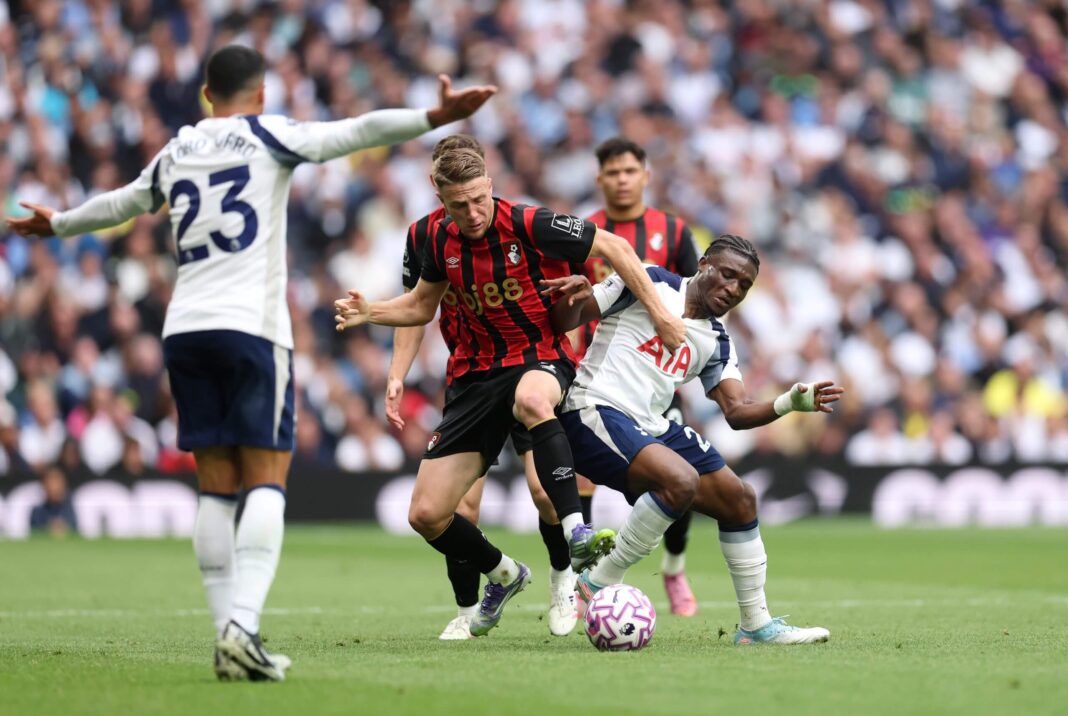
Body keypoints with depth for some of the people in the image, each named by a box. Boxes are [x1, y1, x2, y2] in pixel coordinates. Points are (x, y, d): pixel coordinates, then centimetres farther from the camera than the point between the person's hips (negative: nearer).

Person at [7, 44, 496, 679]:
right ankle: (243, 623, -22)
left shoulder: (176, 153, 18)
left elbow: (121, 203, 35)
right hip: (252, 326, -5)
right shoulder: (268, 136, 4)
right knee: (267, 481, -6)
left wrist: (58, 224, 54)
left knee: (217, 488, 6)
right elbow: (357, 132, -9)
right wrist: (435, 118, -16)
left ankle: (229, 632, 0)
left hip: (185, 329, 5)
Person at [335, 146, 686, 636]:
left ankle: (576, 535, -47)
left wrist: (659, 314, -12)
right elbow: (420, 306, 18)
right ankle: (502, 574, 27)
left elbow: (615, 248, -8)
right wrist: (368, 313, 0)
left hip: (541, 360, -5)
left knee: (531, 399, -46)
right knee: (426, 515, -2)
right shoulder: (443, 242, 1)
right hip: (476, 372, 5)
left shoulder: (529, 225, -15)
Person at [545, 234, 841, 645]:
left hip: (651, 426, 8)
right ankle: (598, 585, -17)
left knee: (739, 500, 7)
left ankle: (756, 625, 21)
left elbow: (737, 412, 6)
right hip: (596, 410, -8)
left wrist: (790, 403, -11)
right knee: (681, 480, -31)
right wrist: (574, 296, -24)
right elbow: (564, 322, 0)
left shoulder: (716, 343, 16)